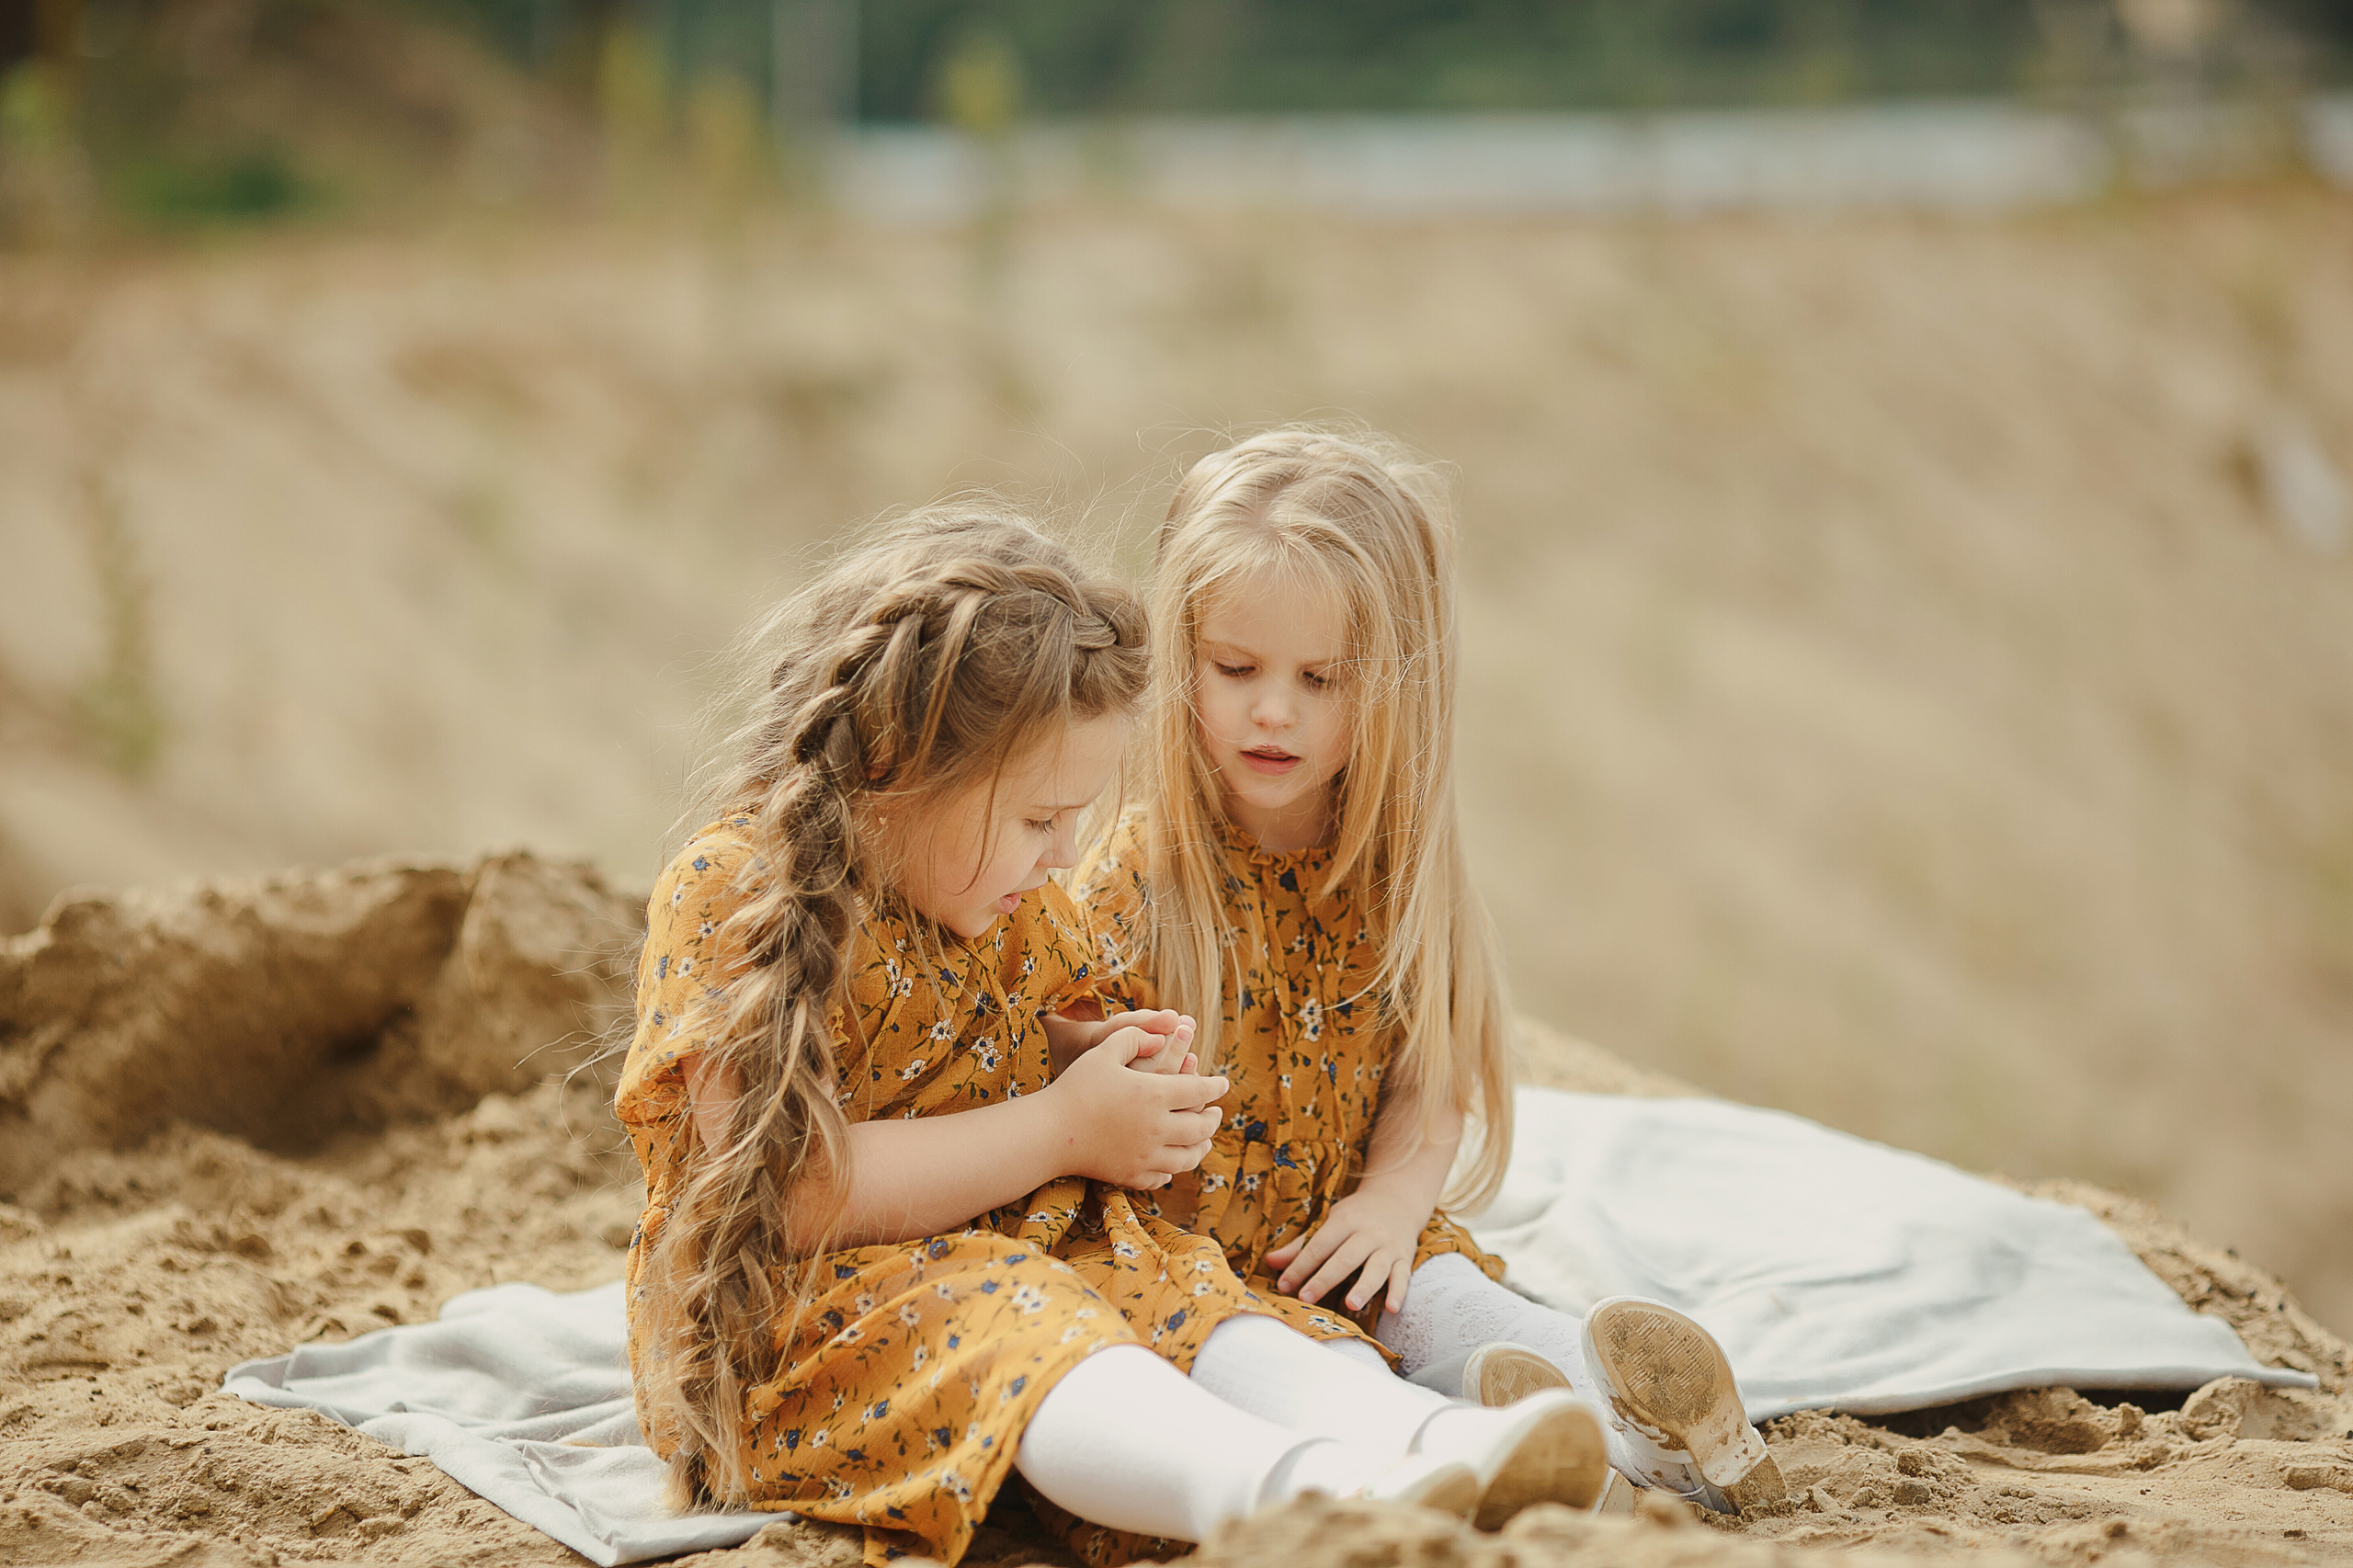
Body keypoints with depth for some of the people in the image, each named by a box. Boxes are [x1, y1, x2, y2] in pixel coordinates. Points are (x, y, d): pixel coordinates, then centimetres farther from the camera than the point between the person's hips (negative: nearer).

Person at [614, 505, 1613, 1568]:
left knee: (1176, 1297, -19)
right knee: (998, 1324, -35)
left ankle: (1427, 1439, -46)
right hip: (780, 1316, -7)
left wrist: (1095, 1066, 1)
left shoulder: (1007, 900, 9)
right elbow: (792, 1190, -24)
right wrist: (1062, 1129, -19)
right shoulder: (730, 896, -17)